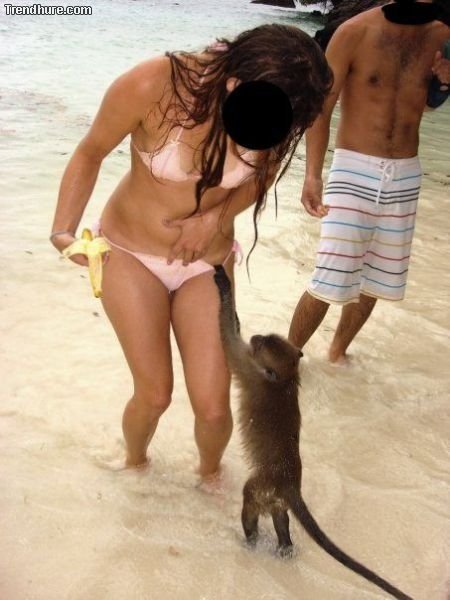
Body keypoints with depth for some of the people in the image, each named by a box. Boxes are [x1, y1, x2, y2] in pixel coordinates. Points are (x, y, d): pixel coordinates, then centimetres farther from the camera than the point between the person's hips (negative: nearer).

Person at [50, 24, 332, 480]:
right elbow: (90, 154, -10)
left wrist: (216, 217, -15)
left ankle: (210, 472, 34)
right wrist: (62, 231, -22)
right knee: (154, 394, -1)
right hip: (130, 254, -2)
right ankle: (133, 463, 35)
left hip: (207, 263, 2)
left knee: (213, 407, -2)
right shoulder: (151, 86, -27)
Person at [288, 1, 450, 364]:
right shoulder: (356, 33, -9)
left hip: (406, 175, 5)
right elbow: (322, 108, -10)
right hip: (355, 171, -5)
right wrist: (312, 174, -22)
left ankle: (339, 349, 34)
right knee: (330, 282, -9)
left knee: (376, 280, 13)